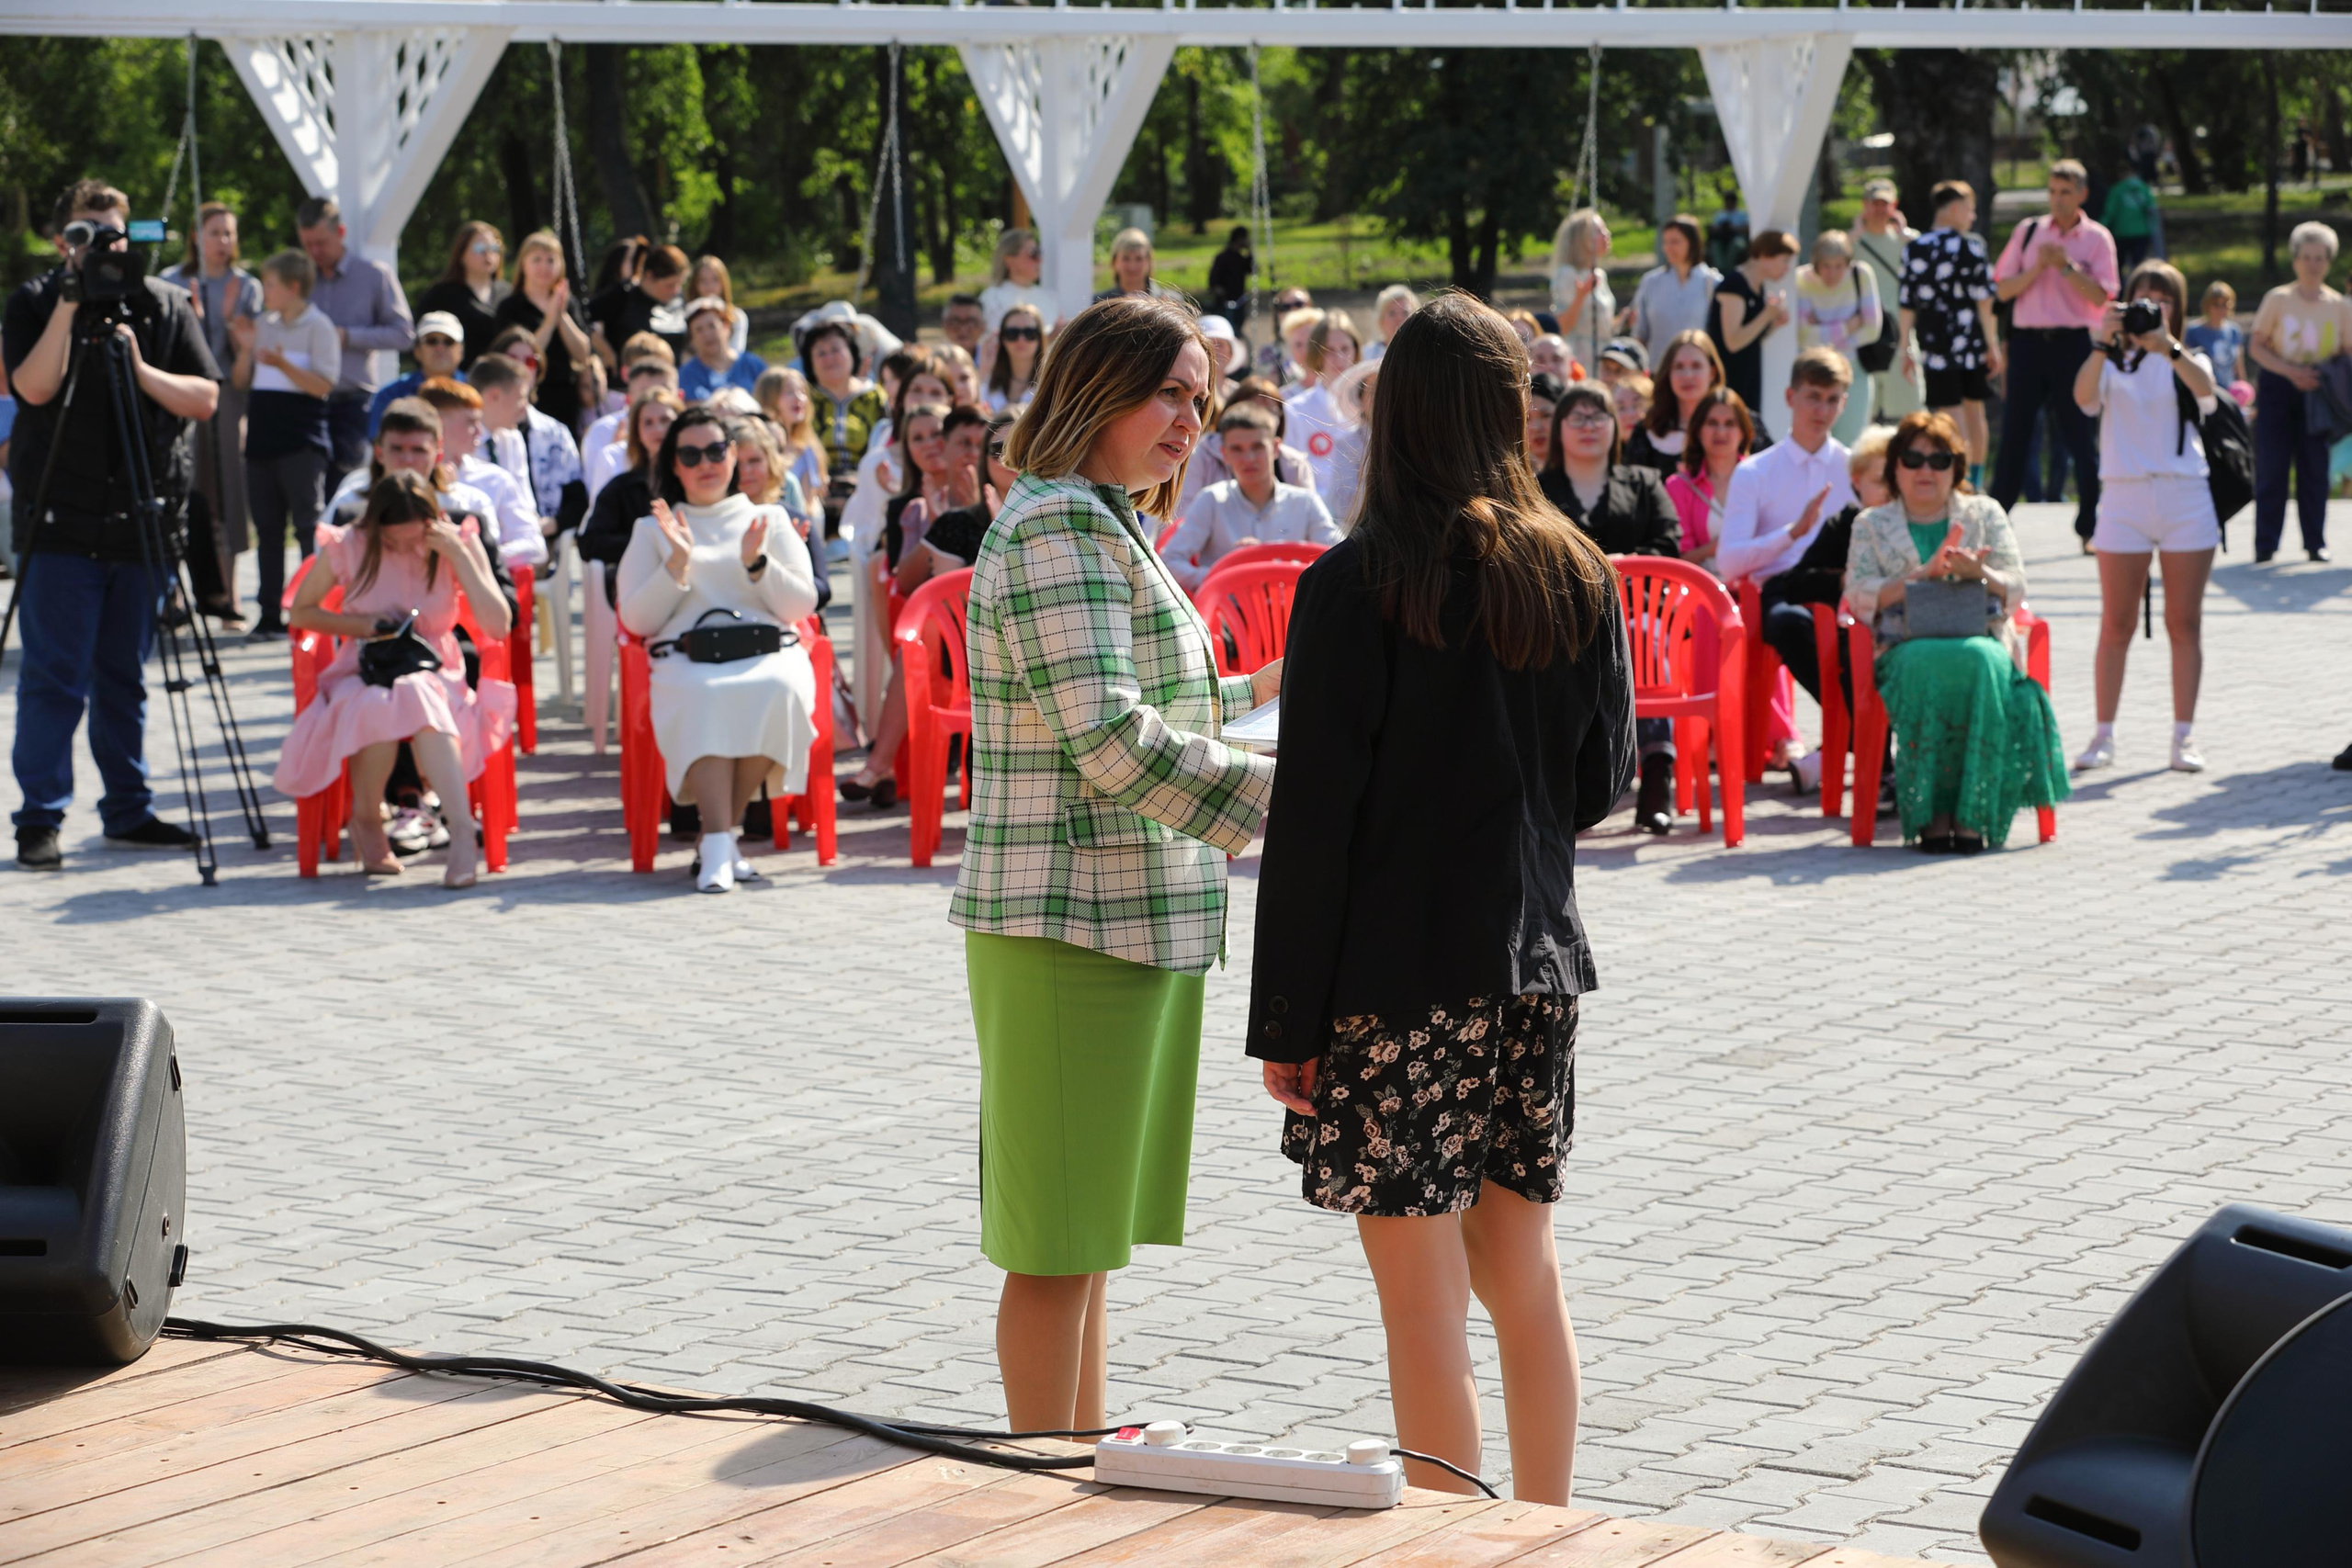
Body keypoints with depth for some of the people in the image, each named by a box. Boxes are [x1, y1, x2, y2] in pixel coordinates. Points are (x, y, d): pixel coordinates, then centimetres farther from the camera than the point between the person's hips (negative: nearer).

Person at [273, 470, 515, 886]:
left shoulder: (458, 543, -3)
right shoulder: (347, 547, -4)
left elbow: (498, 626, -12)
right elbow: (301, 612, 10)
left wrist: (458, 555, -18)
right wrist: (362, 625, -7)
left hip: (435, 675, 0)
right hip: (363, 676, 0)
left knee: (418, 698, -38)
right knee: (378, 707, -38)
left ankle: (463, 834, -45)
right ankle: (366, 821, -12)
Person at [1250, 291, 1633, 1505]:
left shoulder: (1356, 584, -12)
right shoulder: (1578, 576, 3)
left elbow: (1312, 817, -12)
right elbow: (1605, 778, 12)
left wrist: (1284, 1017, -8)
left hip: (1397, 974, -5)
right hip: (1534, 961, 6)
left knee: (1422, 1306, -1)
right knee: (1524, 1281, 14)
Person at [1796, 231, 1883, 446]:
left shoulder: (1862, 276, -8)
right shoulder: (1801, 281, -13)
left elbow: (1872, 329, -9)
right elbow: (1805, 337, -20)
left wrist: (1825, 333, -13)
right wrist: (1849, 325, -14)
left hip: (1853, 370, 1)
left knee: (1850, 442, -3)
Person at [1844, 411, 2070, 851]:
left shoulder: (1986, 514, 19)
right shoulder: (1871, 525, 17)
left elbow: (2014, 590, 10)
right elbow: (1859, 596, 3)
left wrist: (1979, 574, -13)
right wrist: (1919, 577, -11)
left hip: (1980, 639, 1)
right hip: (1906, 646, -1)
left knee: (1979, 663, -37)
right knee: (1928, 665, -38)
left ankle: (1972, 814, -36)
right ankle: (1931, 812, -38)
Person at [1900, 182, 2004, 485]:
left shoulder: (1913, 249, 0)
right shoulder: (1970, 247, -7)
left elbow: (1907, 303, 3)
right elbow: (1984, 300, -7)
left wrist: (1906, 348, 10)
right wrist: (1993, 345, -2)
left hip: (1935, 345, 0)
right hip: (1972, 344, 0)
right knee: (1974, 409, 15)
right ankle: (1976, 477, 26)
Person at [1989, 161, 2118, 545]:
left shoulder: (2097, 238, 2)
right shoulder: (2028, 231, 9)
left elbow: (2100, 296, -8)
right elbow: (2003, 289, 5)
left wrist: (2066, 264, -15)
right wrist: (2038, 266, -9)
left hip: (2073, 341, -2)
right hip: (2028, 340, 2)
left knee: (2081, 437, 0)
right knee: (2014, 434, 5)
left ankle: (2089, 527, 8)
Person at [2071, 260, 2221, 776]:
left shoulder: (2187, 361, 10)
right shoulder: (2114, 362, 9)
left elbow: (2204, 387, -14)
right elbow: (2083, 395, -12)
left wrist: (2167, 347, -32)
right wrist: (2102, 345, -28)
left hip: (2186, 496, 1)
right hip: (2124, 495, -1)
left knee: (2185, 622, 1)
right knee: (2116, 624, 0)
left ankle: (2184, 736, 4)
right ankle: (2104, 735, 4)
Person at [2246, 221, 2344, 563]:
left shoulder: (2337, 304, 4)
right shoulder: (2278, 299, -1)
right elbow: (2256, 346, -3)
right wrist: (2290, 371, -16)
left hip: (2317, 392, 2)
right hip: (2278, 388, -2)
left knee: (2315, 468, 1)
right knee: (2271, 467, -3)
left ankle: (2315, 542, 9)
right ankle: (2265, 544, 2)